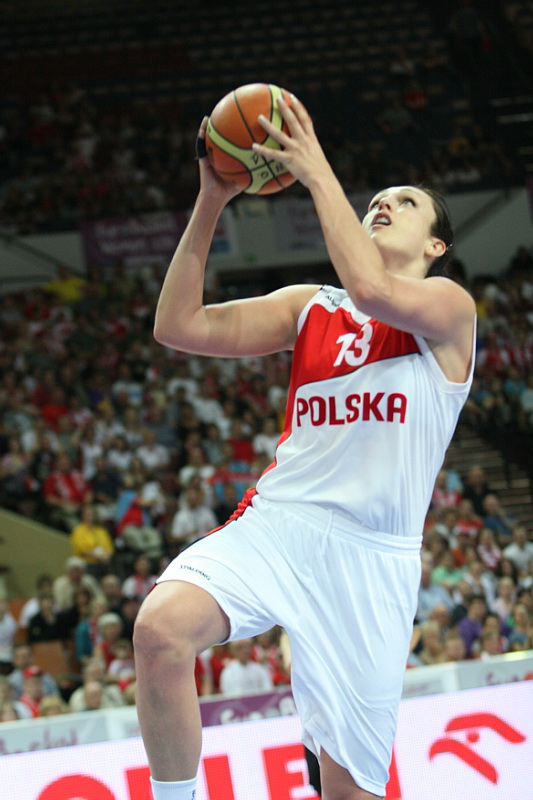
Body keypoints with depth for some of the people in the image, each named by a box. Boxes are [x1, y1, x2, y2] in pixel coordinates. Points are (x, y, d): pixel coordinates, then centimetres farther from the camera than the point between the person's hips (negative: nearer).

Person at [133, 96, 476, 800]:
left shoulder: (449, 305, 4)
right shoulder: (308, 307, 18)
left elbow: (371, 291, -19)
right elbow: (179, 327, 8)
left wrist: (318, 174, -14)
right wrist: (212, 201, 1)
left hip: (371, 552, -3)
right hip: (276, 523, 3)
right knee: (161, 626, -30)